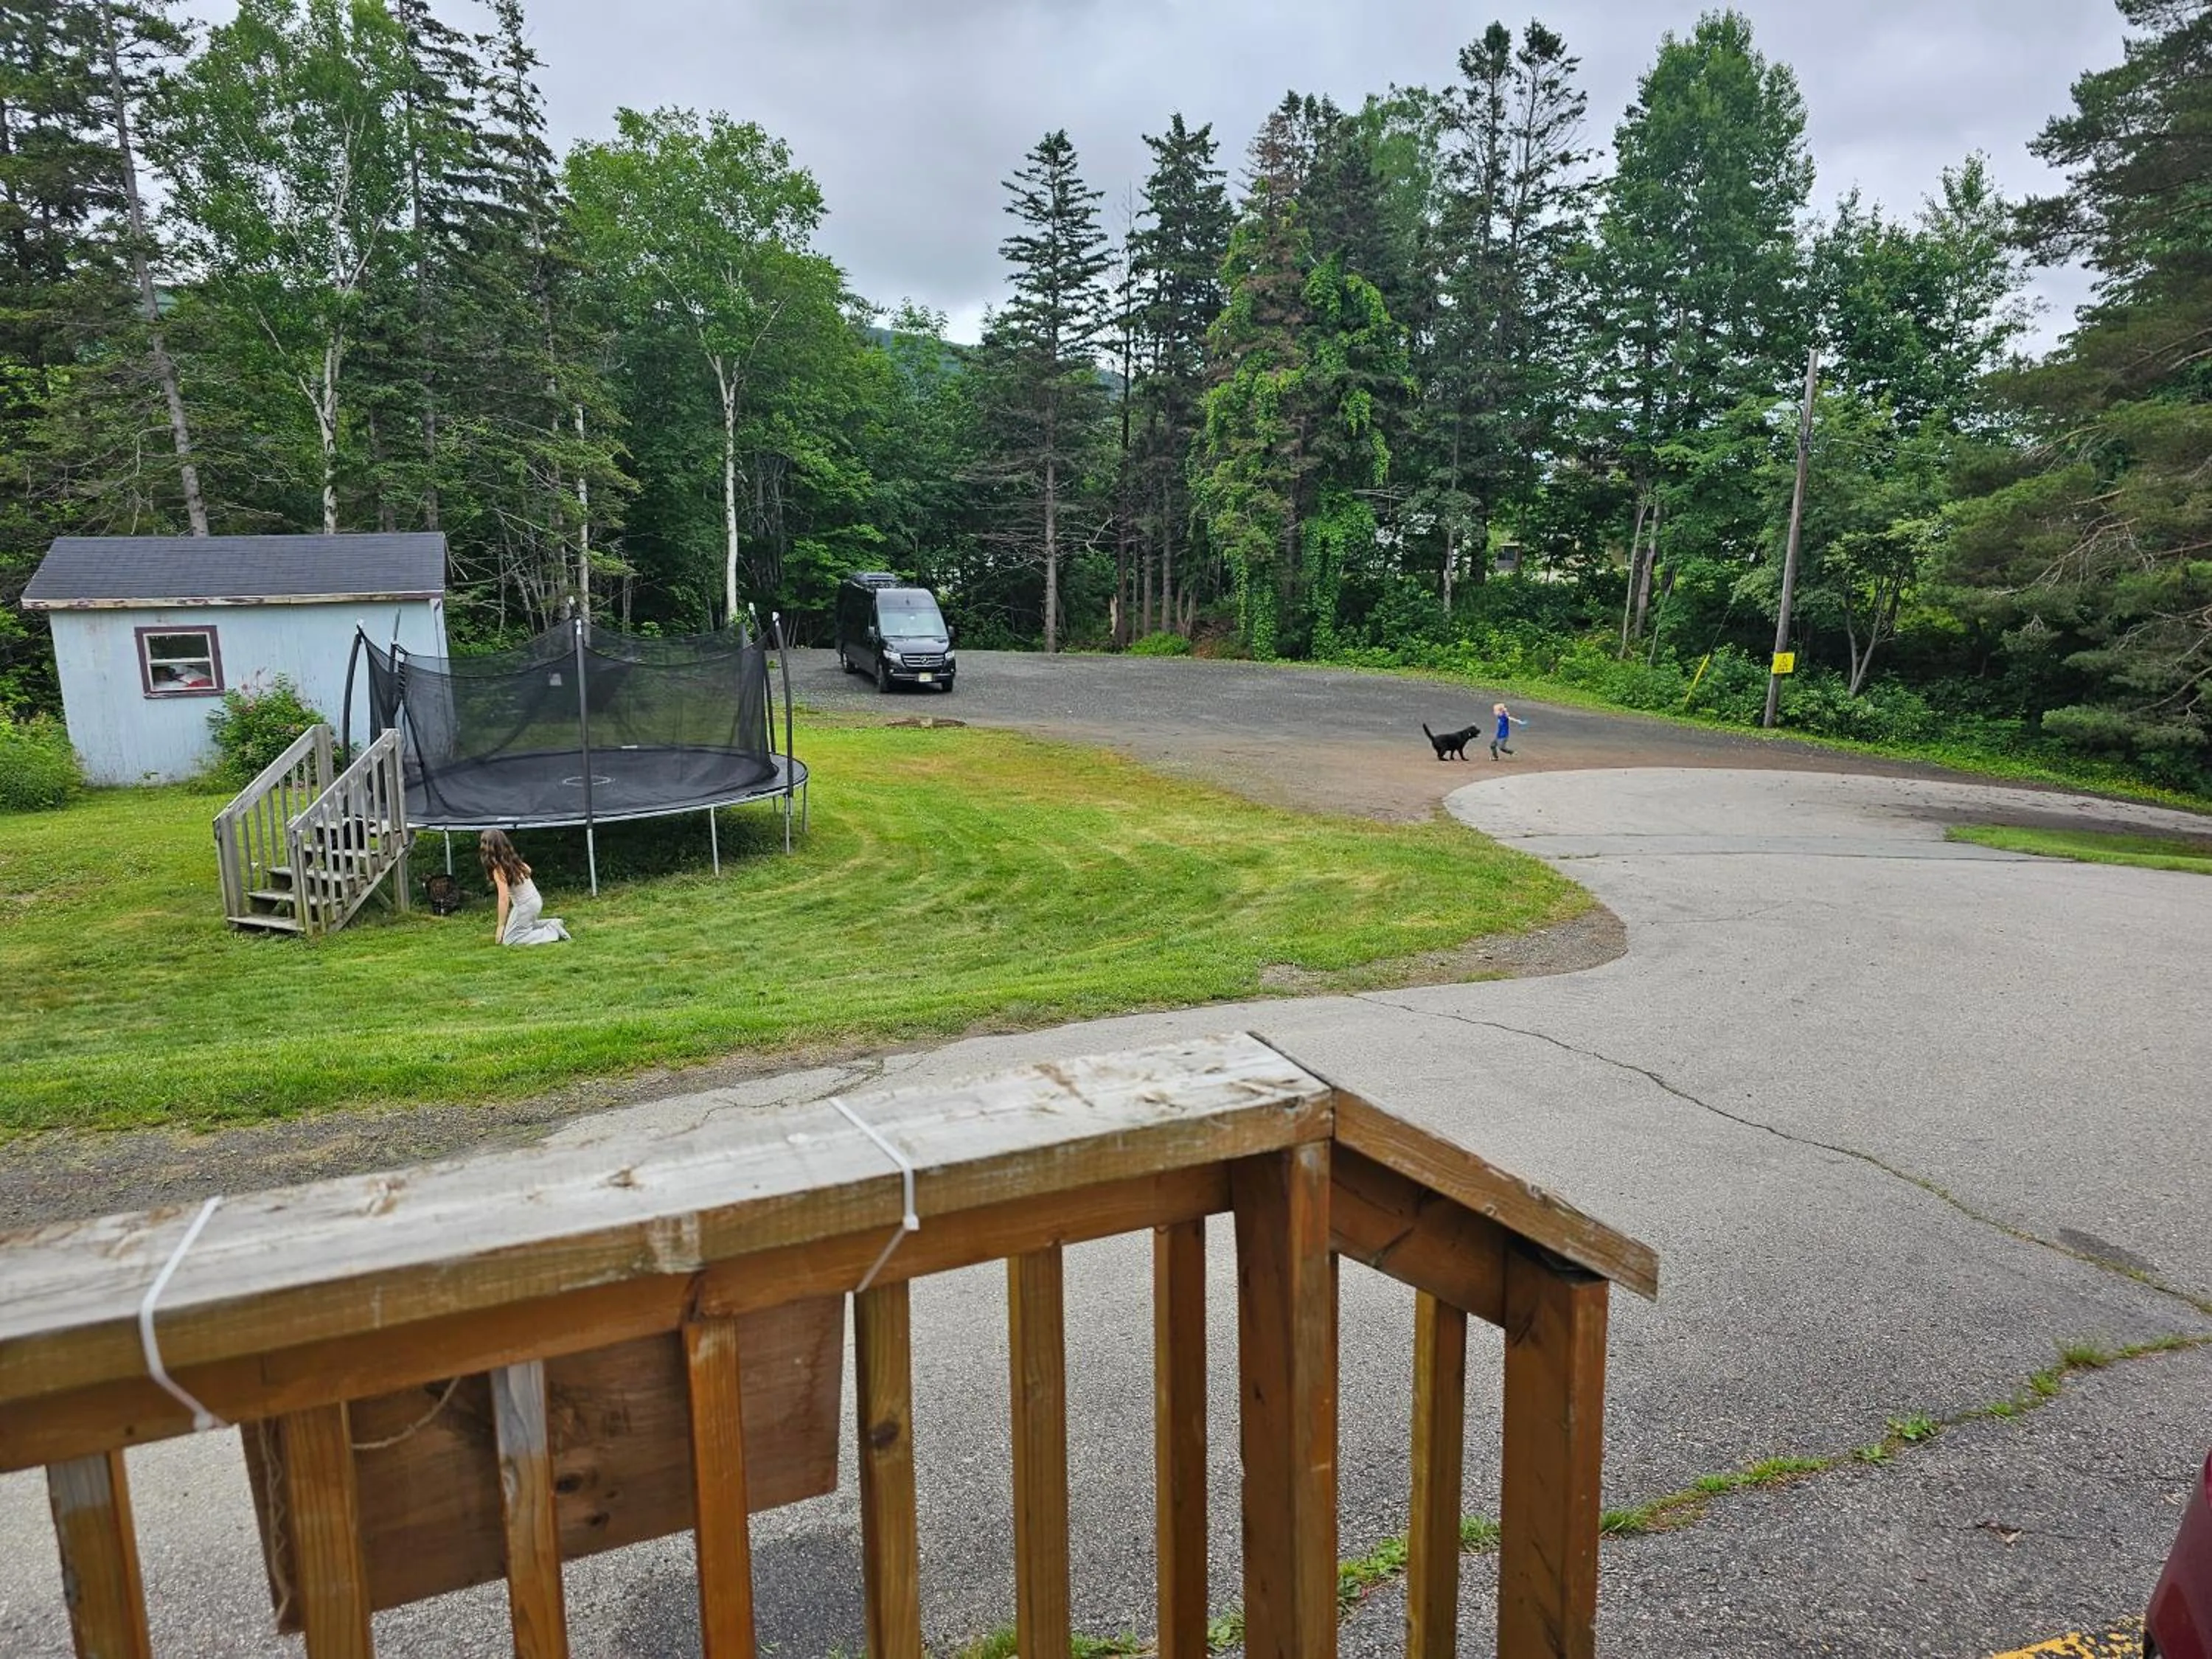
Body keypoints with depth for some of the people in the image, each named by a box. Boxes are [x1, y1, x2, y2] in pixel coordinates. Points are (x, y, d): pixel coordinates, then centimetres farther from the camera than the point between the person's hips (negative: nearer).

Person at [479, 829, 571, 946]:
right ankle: (552, 923, 17)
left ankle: (553, 931, -7)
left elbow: (504, 899, -22)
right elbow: (528, 870, 19)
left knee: (508, 940, 2)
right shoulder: (512, 859, 0)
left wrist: (501, 926, -17)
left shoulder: (498, 869, -21)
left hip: (525, 905, -8)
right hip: (535, 900, 8)